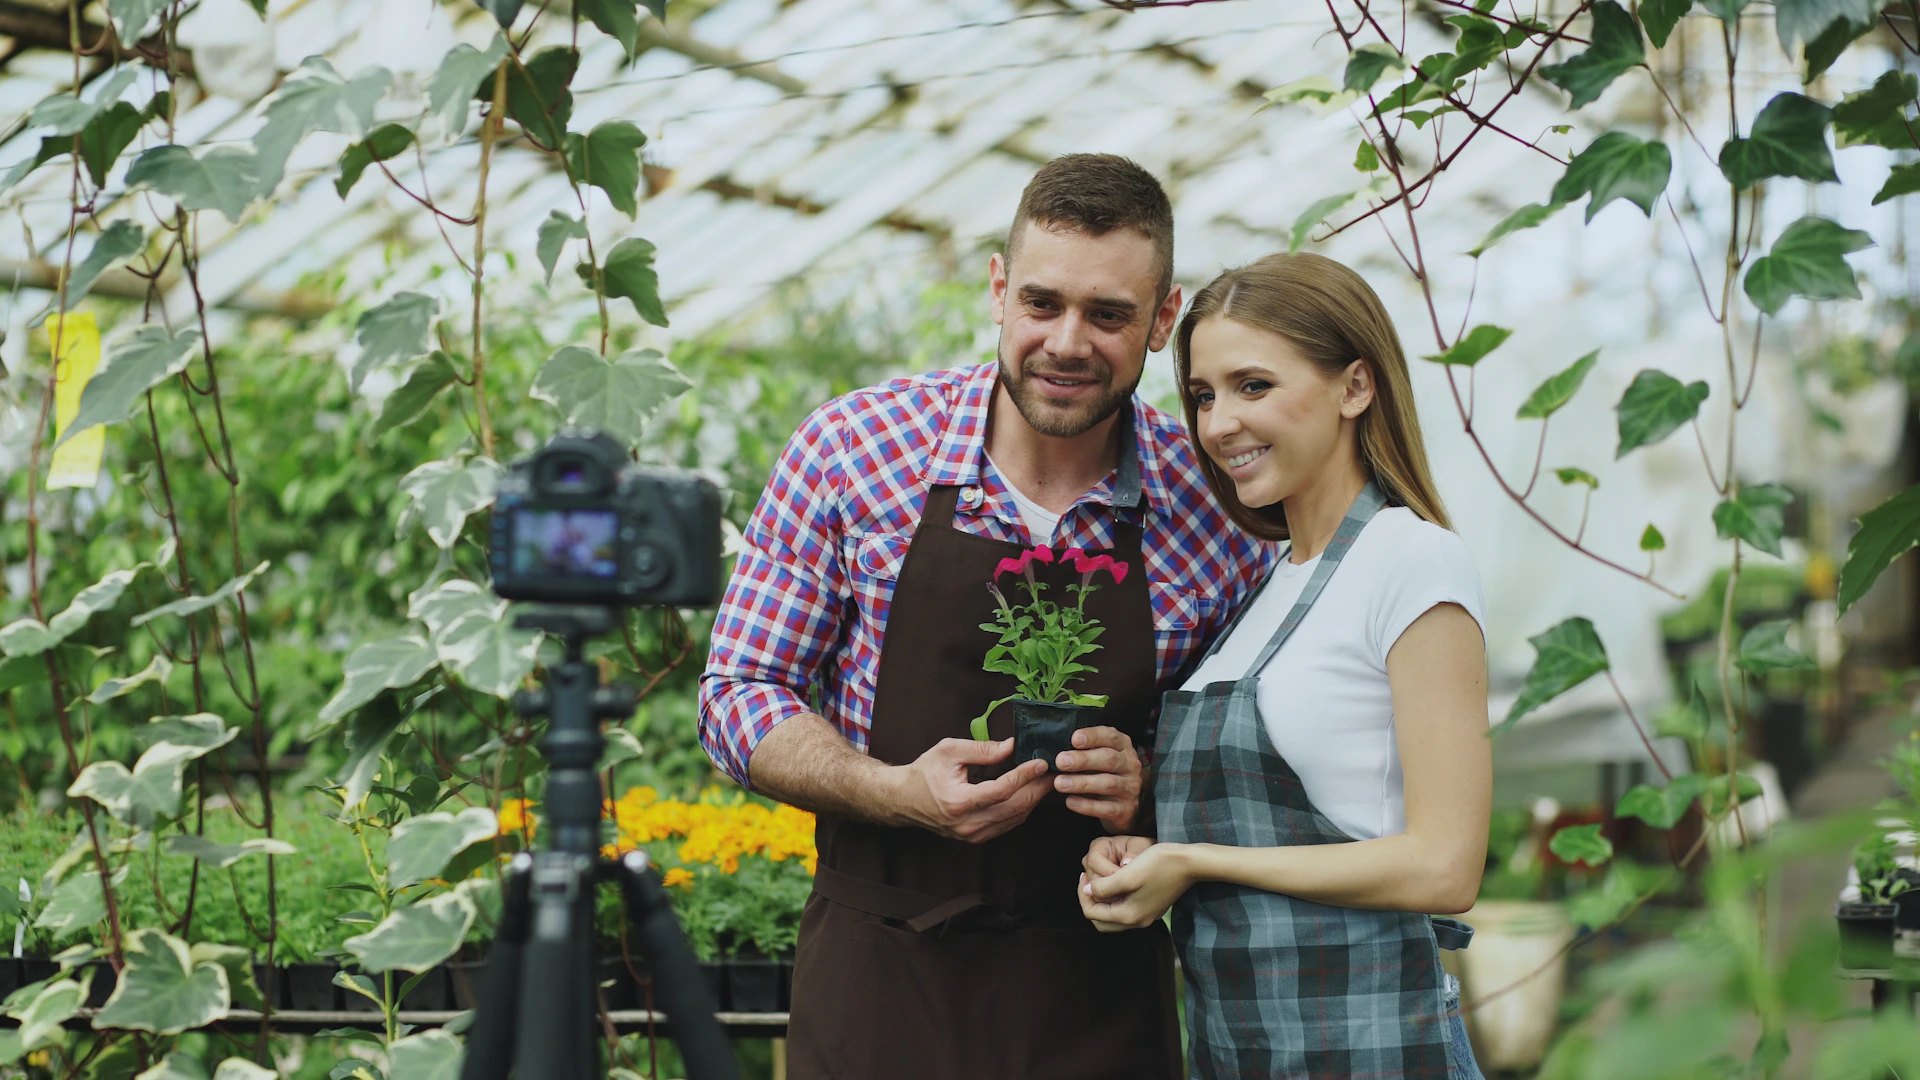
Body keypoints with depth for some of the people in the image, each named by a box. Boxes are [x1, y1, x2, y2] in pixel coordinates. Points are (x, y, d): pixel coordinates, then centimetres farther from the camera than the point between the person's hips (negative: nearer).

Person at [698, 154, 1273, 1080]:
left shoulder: (1218, 510, -4)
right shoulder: (851, 447, -6)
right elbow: (739, 693, -1)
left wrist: (1150, 785, -14)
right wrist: (901, 792, -17)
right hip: (877, 983, -1)